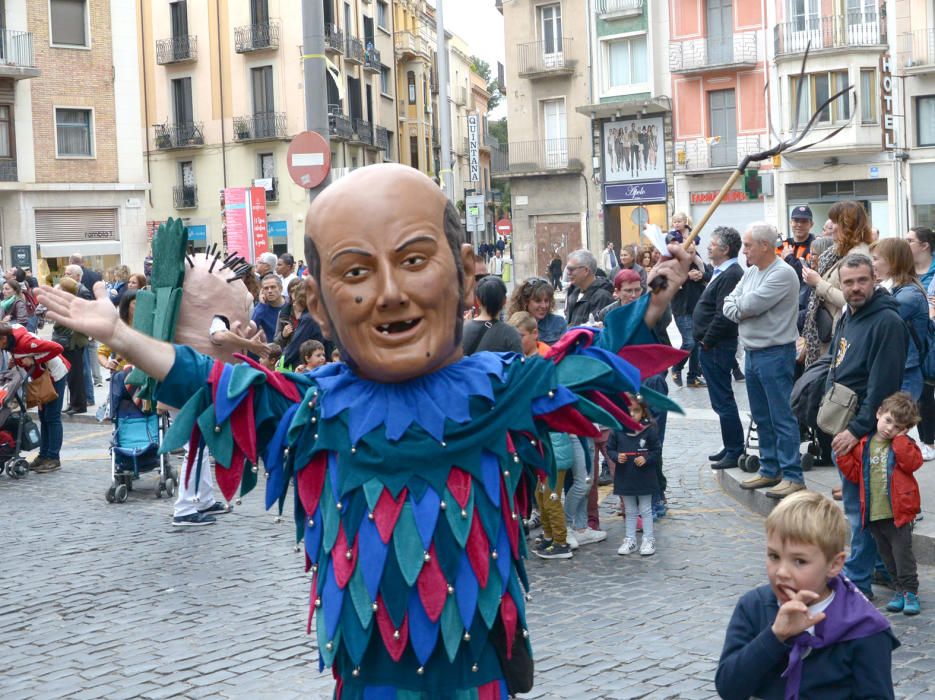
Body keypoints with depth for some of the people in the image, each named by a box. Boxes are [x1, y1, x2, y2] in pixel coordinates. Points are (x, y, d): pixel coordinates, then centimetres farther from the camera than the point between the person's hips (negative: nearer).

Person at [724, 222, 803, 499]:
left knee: (781, 417, -7)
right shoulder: (751, 272, 13)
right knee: (762, 417, 15)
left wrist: (740, 305, 0)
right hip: (751, 352, 9)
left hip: (775, 353, -9)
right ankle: (770, 470, 24)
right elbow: (729, 305, 10)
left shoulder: (782, 274, -14)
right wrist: (742, 310, -10)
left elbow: (751, 304, -21)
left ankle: (793, 476, -4)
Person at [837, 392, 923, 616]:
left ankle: (910, 591, 8)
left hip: (898, 511, -4)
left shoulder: (903, 444, 0)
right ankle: (900, 589, 24)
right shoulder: (863, 444, 6)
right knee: (887, 555, 12)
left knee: (902, 552, -2)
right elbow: (854, 474, 7)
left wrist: (899, 437, -15)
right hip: (873, 512, 4)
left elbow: (912, 462, -19)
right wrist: (843, 455, -5)